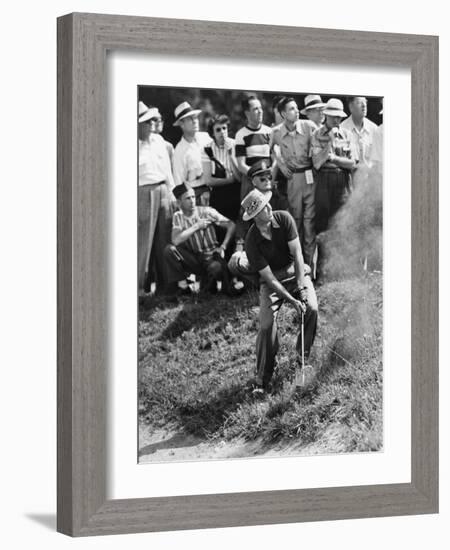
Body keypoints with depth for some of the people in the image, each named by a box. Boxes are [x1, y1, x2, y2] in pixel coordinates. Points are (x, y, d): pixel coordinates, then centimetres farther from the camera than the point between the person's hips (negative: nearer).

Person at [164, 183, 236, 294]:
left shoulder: (207, 211, -7)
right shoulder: (178, 216, 0)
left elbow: (231, 225, -8)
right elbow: (176, 240, -17)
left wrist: (223, 247, -16)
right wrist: (196, 226, -19)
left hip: (210, 256, -2)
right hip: (193, 259, 2)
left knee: (216, 268, -38)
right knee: (169, 250, -24)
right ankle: (182, 285, -10)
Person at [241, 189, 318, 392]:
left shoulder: (283, 218, -14)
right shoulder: (252, 241, -22)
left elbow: (296, 252, -13)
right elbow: (269, 277, -19)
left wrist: (301, 286, -20)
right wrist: (291, 300, -25)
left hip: (295, 271, 3)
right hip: (272, 280, -3)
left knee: (312, 308, -21)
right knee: (267, 325, -18)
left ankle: (302, 356, 0)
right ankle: (262, 379, -8)